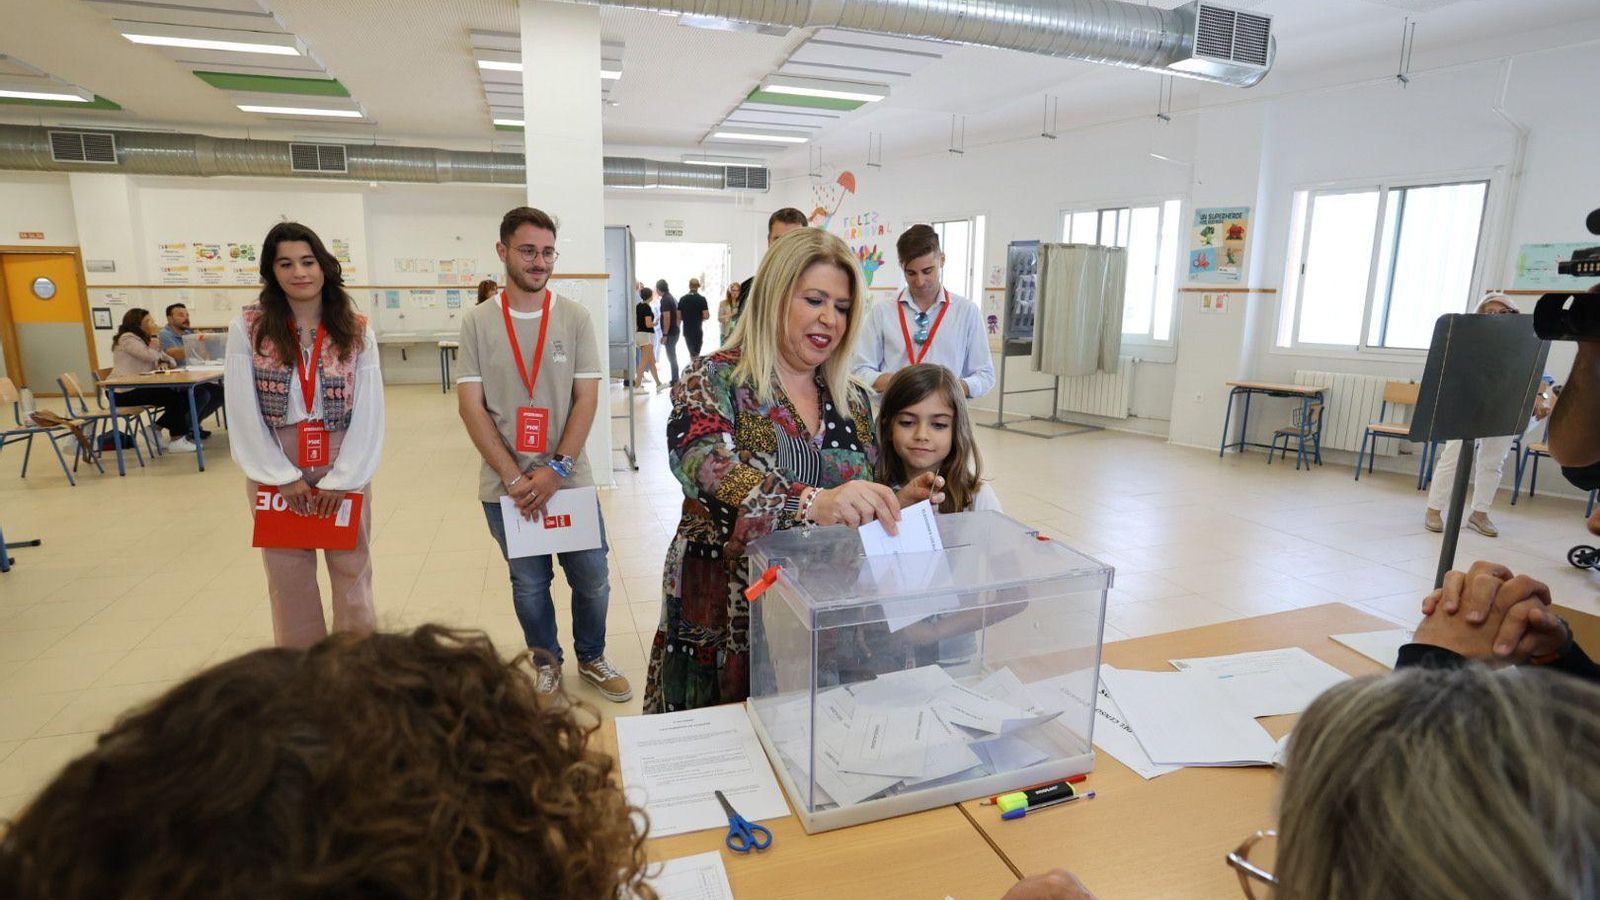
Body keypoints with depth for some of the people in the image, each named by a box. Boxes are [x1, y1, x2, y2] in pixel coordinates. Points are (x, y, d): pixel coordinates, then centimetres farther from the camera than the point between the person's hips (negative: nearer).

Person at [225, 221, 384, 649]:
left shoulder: (357, 332, -2)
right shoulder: (247, 329, -2)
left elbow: (369, 413, -5)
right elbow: (243, 414, -4)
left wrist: (340, 479, -10)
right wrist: (283, 477, -8)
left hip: (345, 469, 0)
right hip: (276, 472, 0)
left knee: (351, 573, 7)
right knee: (289, 580, 9)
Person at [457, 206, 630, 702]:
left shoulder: (574, 317, -2)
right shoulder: (477, 322, -1)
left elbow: (587, 399, -5)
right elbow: (471, 406, -5)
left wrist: (557, 471, -14)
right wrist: (514, 478, -13)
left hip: (571, 480, 0)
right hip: (506, 486, 0)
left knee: (593, 581, 9)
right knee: (529, 585, 14)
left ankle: (592, 659, 34)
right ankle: (546, 663, 37)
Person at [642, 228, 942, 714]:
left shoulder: (853, 401, 6)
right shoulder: (714, 379, -9)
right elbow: (706, 465, -29)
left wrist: (896, 503, -9)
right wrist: (810, 501, -44)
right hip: (725, 619, -4)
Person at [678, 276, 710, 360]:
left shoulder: (682, 299, 2)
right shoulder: (701, 299, -9)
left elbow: (678, 315, 3)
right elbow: (706, 316, -15)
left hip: (686, 330, 4)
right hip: (698, 330, -4)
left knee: (691, 353, 17)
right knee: (696, 354, 2)